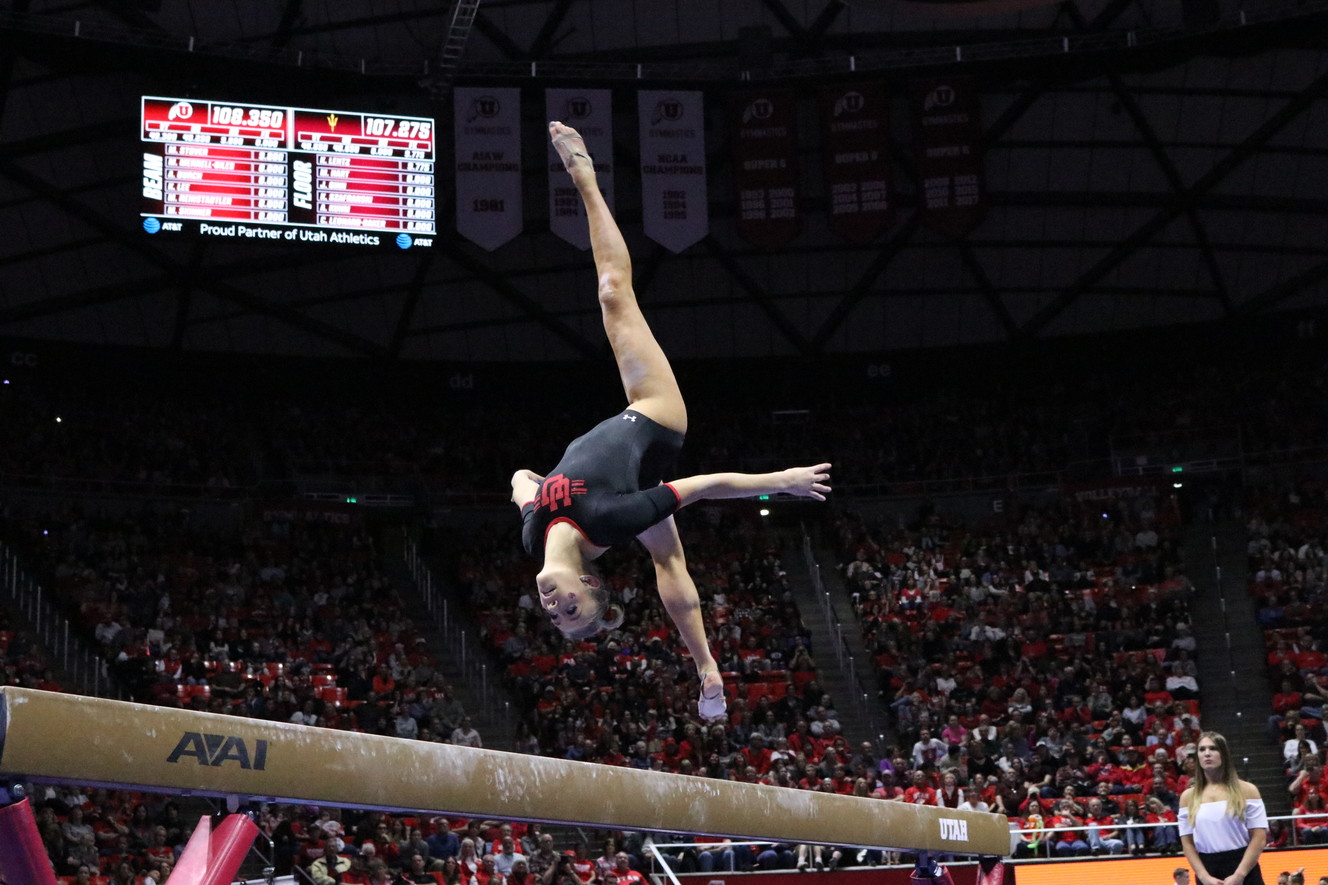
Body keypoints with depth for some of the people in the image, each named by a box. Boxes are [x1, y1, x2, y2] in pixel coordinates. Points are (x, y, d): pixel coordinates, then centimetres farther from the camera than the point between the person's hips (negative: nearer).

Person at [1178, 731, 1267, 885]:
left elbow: (1259, 837, -3)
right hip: (1208, 873, 2)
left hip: (1244, 873, -2)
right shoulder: (1188, 796, 10)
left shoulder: (1246, 790, 3)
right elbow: (1187, 842, 6)